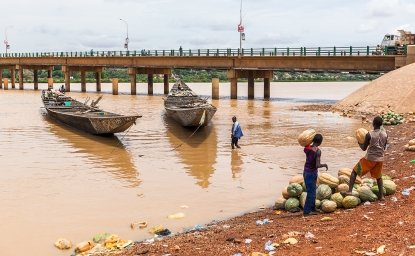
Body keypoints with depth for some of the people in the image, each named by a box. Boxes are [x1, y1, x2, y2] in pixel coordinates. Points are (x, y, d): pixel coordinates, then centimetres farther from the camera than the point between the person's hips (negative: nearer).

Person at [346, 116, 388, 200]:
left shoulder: (369, 135, -16)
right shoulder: (385, 134, -2)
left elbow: (364, 148, -6)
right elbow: (385, 147, 11)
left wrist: (359, 142, 11)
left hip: (370, 158, -4)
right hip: (380, 159, 4)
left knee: (354, 171, 9)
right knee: (378, 177, 24)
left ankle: (349, 191, 0)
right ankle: (381, 195, 21)